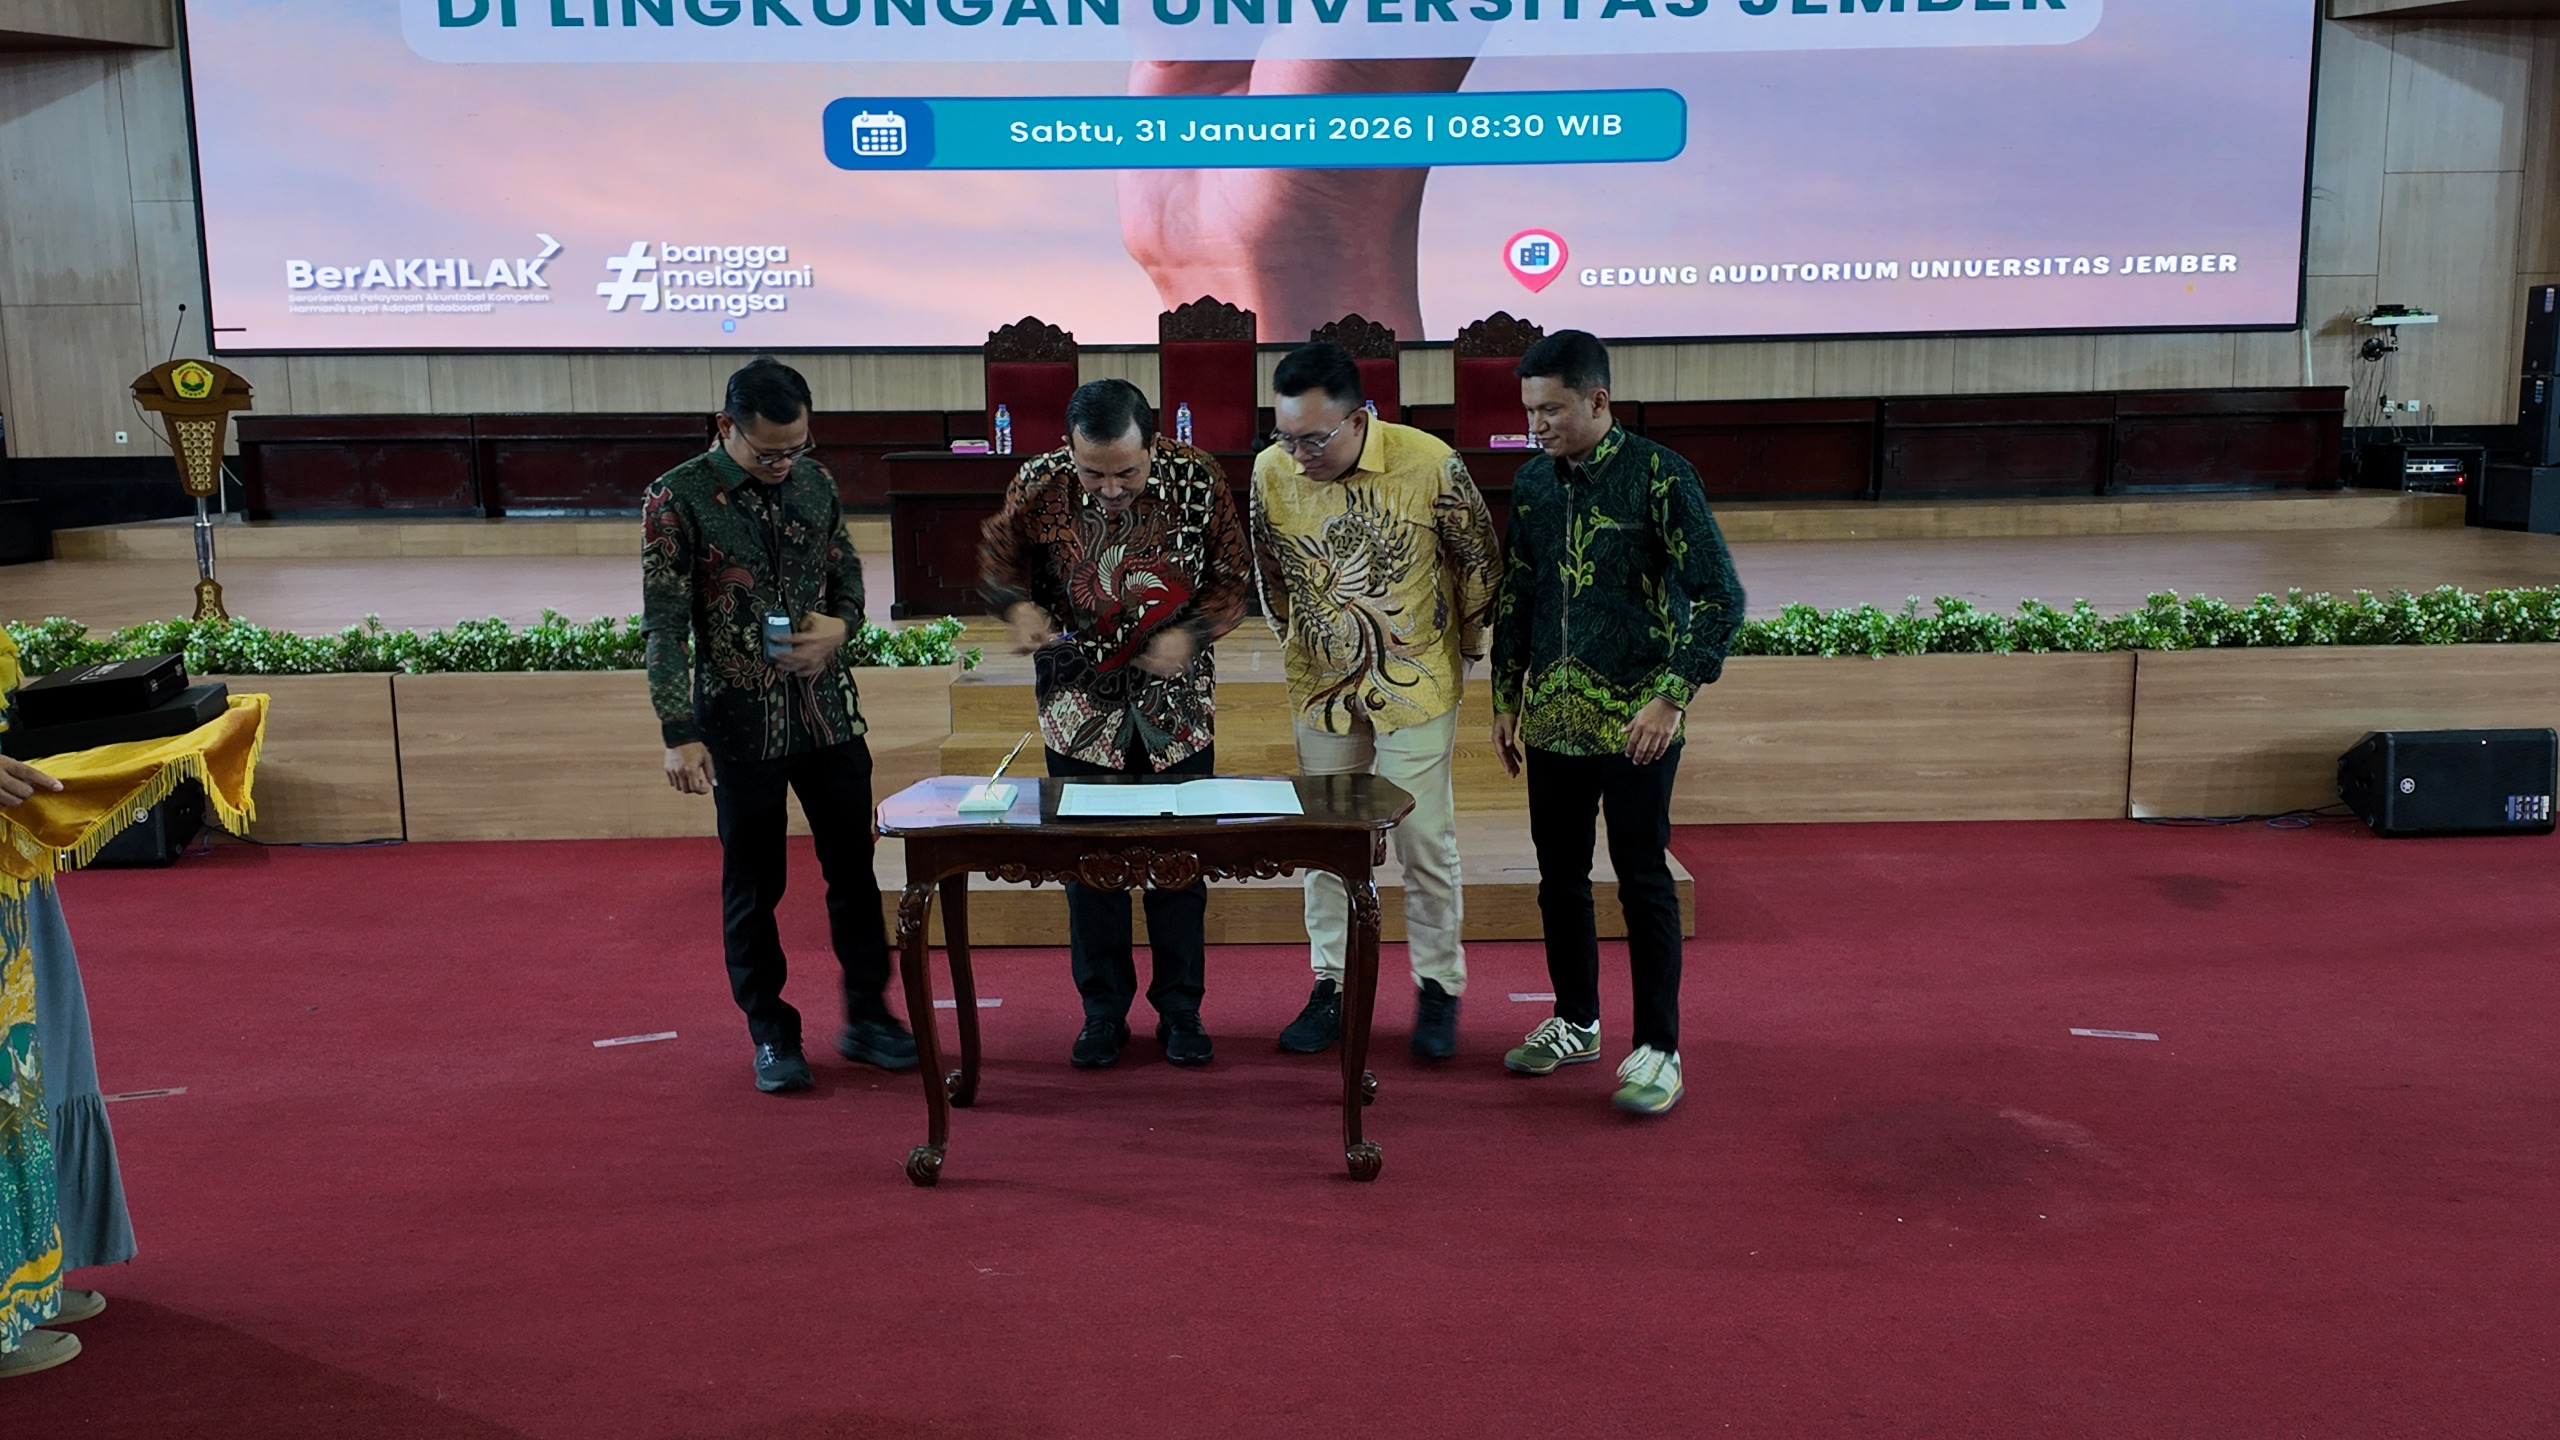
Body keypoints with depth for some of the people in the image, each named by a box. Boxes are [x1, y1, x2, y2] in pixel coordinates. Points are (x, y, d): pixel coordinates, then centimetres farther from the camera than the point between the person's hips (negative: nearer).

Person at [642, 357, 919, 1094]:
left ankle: (867, 1017, 25)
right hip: (741, 725, -4)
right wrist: (680, 734, -15)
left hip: (828, 713, 4)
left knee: (854, 868, 10)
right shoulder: (675, 500, -10)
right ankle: (771, 1034, 22)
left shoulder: (816, 481, 3)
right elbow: (664, 626, -10)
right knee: (752, 884, 7)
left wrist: (838, 627, -9)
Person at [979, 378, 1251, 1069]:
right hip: (1079, 707, 0)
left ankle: (1180, 1009, 24)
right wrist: (1019, 606, -13)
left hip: (1176, 707, 0)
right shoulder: (1039, 486, -13)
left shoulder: (1198, 482, -14)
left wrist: (1189, 634, -19)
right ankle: (1103, 1010, 23)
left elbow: (1232, 580, -2)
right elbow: (999, 557, 7)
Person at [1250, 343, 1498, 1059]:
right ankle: (1332, 986, 24)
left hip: (1416, 686, -3)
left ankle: (1438, 988, 20)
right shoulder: (1271, 471, -10)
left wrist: (1466, 646, 7)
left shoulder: (1430, 464, -19)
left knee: (1426, 843, 3)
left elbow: (1477, 558, -2)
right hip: (1321, 685, 3)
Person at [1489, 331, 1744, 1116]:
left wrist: (1672, 698, -17)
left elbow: (1721, 597, -11)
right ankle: (1575, 1022, 31)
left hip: (1635, 724, -6)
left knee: (1643, 881, 0)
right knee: (1559, 875, 14)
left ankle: (1658, 1049, 11)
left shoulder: (1658, 475, -10)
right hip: (1552, 721, 6)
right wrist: (1506, 699, 14)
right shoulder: (1532, 482, 7)